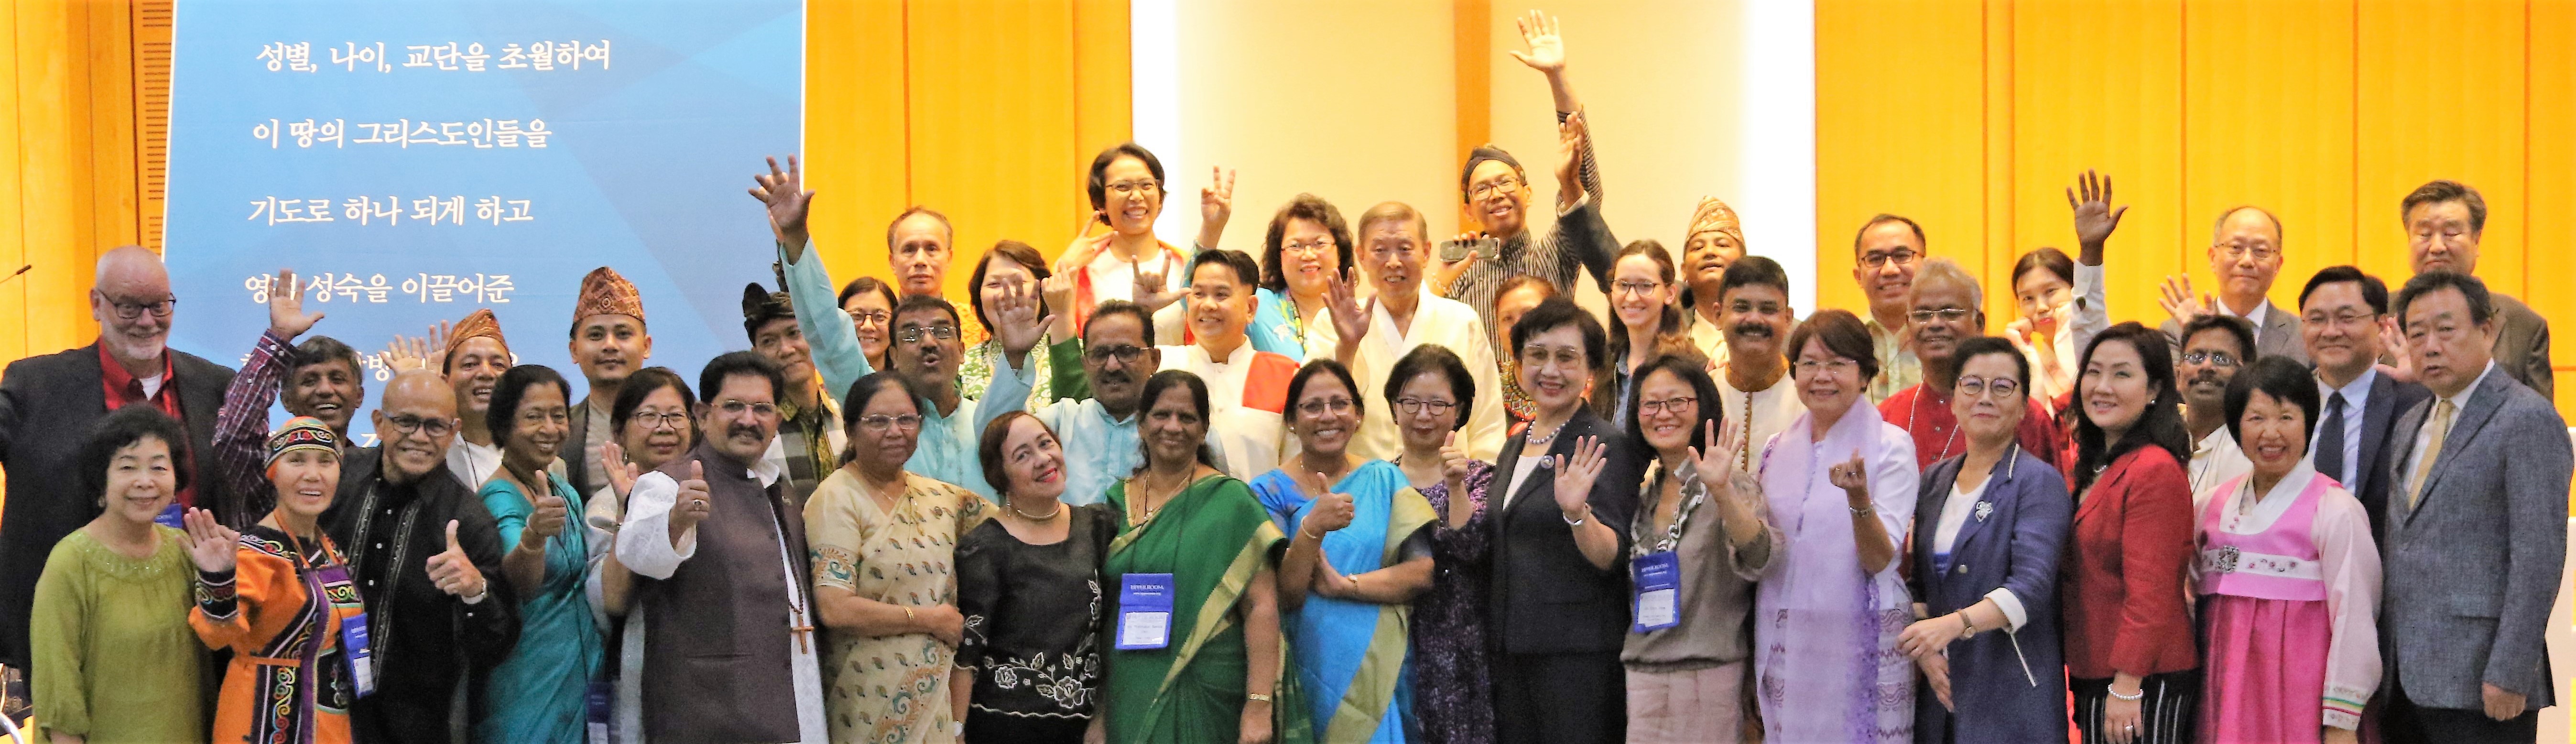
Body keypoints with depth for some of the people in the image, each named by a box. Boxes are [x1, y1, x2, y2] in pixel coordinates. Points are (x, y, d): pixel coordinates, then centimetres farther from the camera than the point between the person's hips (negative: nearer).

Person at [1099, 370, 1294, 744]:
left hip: (1208, 699, -4)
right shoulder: (1116, 501, 8)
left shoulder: (1230, 500, -4)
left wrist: (1260, 705, -16)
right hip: (1129, 698, 4)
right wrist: (1096, 712, 7)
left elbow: (1262, 607, -9)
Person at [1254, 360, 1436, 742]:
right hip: (1308, 672, -1)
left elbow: (1425, 571, -6)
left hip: (1379, 671, 1)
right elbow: (1284, 595, -11)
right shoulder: (1271, 491, -1)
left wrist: (1344, 585, -16)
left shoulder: (1385, 480, 4)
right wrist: (1313, 528, -27)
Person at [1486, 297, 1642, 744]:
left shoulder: (1605, 447, -9)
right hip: (1511, 650, 7)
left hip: (1579, 654, -7)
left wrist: (1577, 513, -33)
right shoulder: (1515, 447, 14)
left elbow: (1613, 559, -17)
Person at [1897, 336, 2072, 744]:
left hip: (2012, 694, -5)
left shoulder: (2039, 482, -7)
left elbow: (2031, 587, -20)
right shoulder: (1935, 480, 11)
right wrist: (1924, 647, -5)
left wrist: (1955, 623, -35)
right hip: (1941, 686, 5)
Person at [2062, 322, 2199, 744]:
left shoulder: (2156, 471, -15)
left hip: (2146, 683, -9)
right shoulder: (2094, 468, 15)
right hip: (2094, 678, 9)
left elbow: (2150, 592, -19)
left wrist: (2127, 687, -21)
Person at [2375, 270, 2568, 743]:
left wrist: (2509, 675, -18)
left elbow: (2539, 556, -14)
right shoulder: (2411, 424, 18)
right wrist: (2380, 671, 12)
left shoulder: (2528, 420, -7)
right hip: (2405, 681, 7)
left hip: (2478, 683, -7)